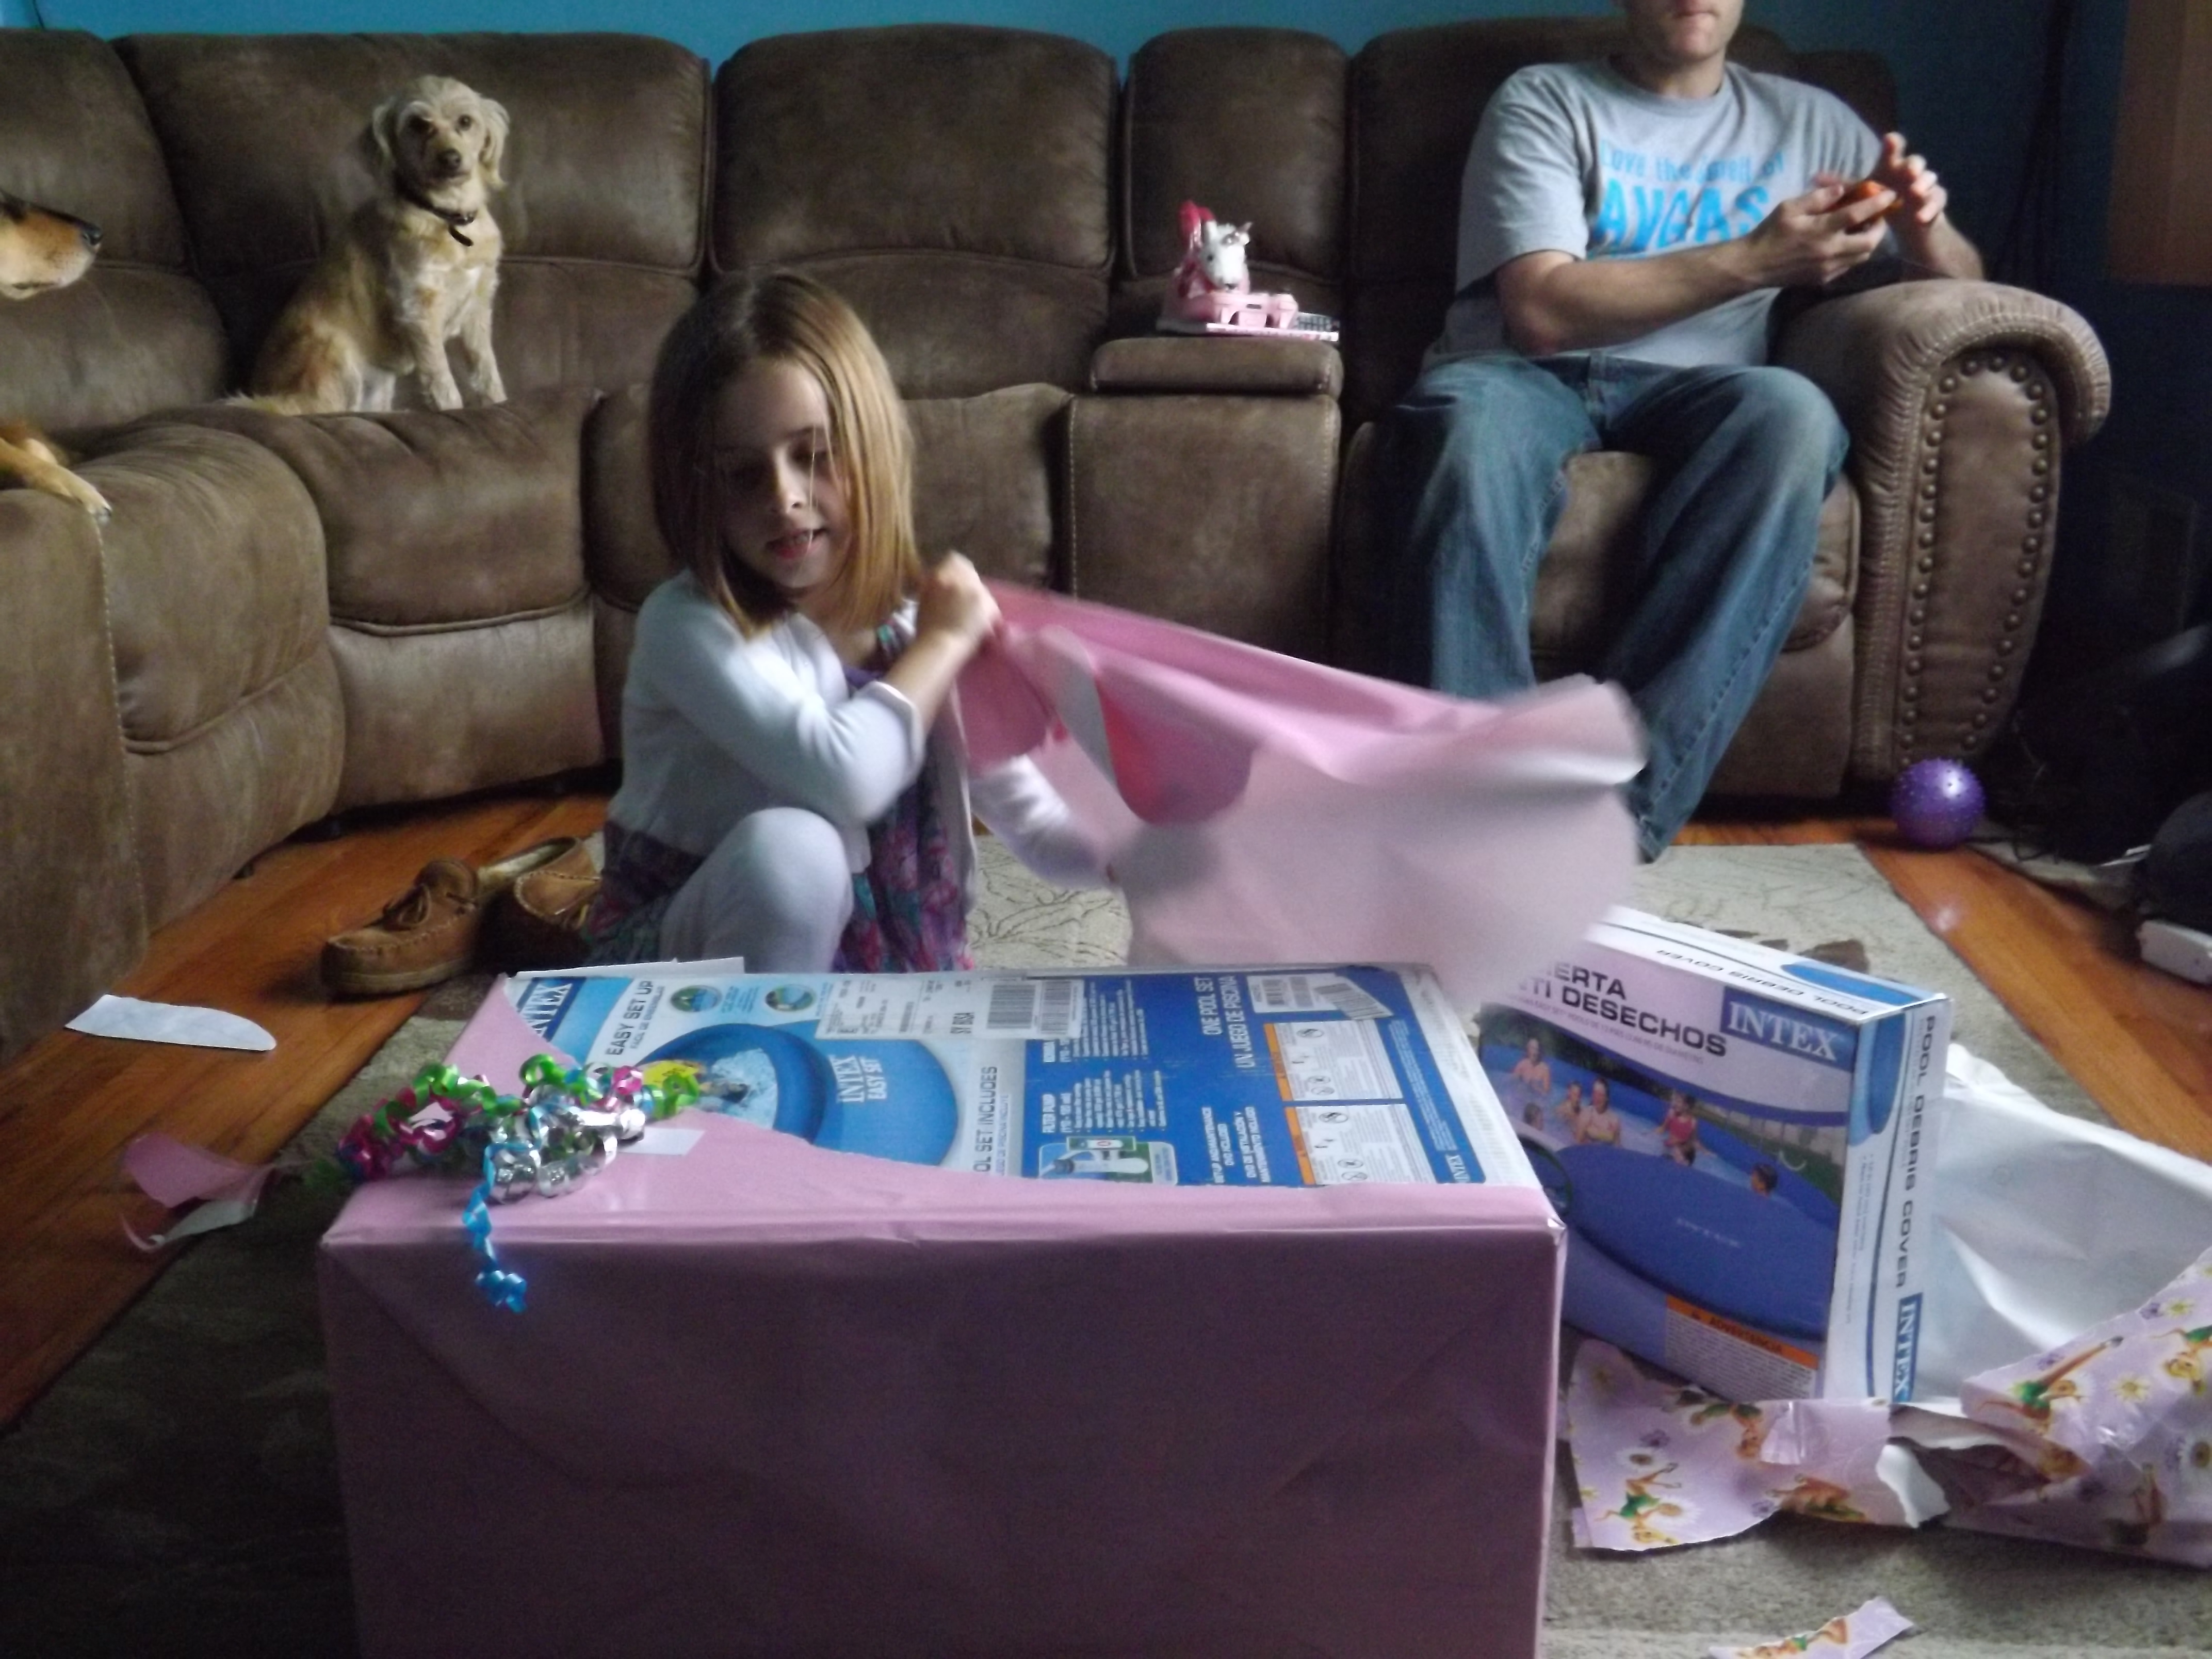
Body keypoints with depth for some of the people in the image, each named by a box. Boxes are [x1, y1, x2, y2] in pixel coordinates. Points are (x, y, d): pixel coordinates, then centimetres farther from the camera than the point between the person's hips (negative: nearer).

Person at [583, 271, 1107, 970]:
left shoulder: (918, 619, -2)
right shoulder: (688, 625, -19)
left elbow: (1040, 829, 1)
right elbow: (844, 776, -35)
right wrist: (943, 642, -18)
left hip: (874, 964, 5)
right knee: (788, 849, -33)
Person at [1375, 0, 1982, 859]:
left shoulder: (1808, 121, 21)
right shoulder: (1544, 102, 9)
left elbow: (1960, 283, 21)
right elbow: (1541, 312, -7)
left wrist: (1924, 226, -4)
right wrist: (1751, 261, -14)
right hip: (1527, 373, -2)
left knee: (1792, 413, -34)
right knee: (1464, 412, -38)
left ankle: (1617, 801, -41)